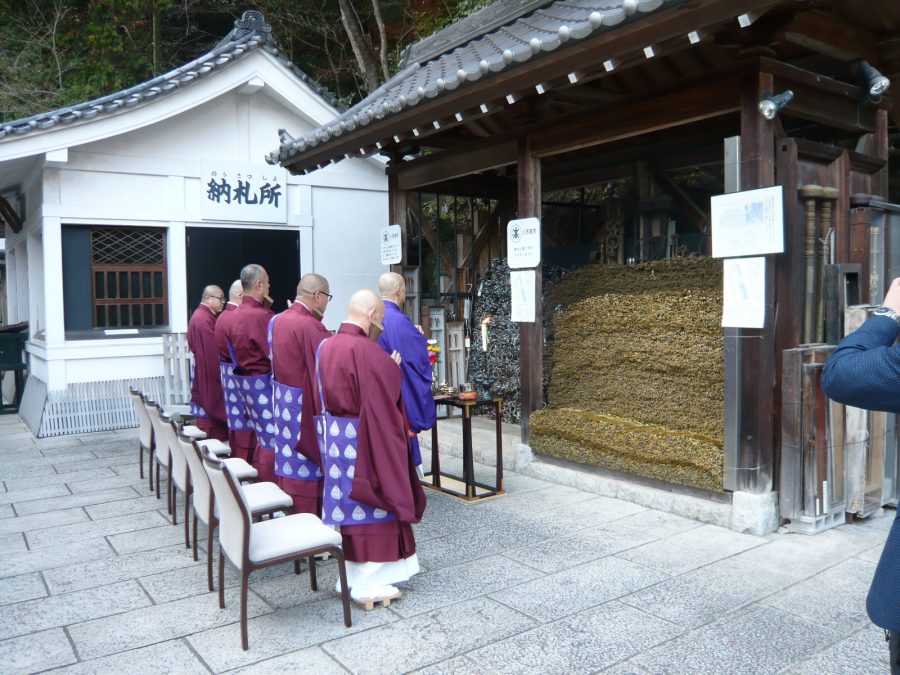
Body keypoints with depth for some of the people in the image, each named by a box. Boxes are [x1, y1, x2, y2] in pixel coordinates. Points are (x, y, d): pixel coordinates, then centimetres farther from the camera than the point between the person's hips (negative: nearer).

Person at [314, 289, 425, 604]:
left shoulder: (325, 347, 5)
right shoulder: (366, 351, -21)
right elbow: (383, 401, -21)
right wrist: (392, 370, -5)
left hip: (333, 440, 8)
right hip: (361, 443, -8)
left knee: (345, 502, 17)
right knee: (368, 504, 4)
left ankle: (349, 574, 29)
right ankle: (367, 582, 14)